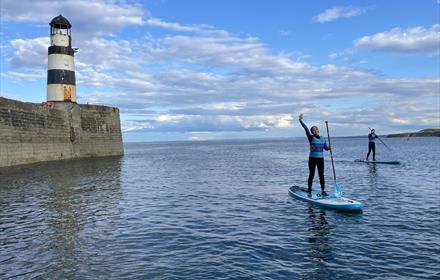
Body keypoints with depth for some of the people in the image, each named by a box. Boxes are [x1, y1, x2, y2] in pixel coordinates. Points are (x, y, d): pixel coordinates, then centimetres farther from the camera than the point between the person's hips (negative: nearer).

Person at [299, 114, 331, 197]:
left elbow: (325, 148, 12)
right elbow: (306, 128, -14)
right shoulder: (311, 137, -4)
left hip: (320, 158, 4)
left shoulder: (322, 138, 10)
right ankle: (309, 191, 6)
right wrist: (300, 120, -23)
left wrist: (329, 148, -11)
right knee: (311, 175, -2)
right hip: (312, 158, -4)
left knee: (321, 175, 7)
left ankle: (323, 191, 15)